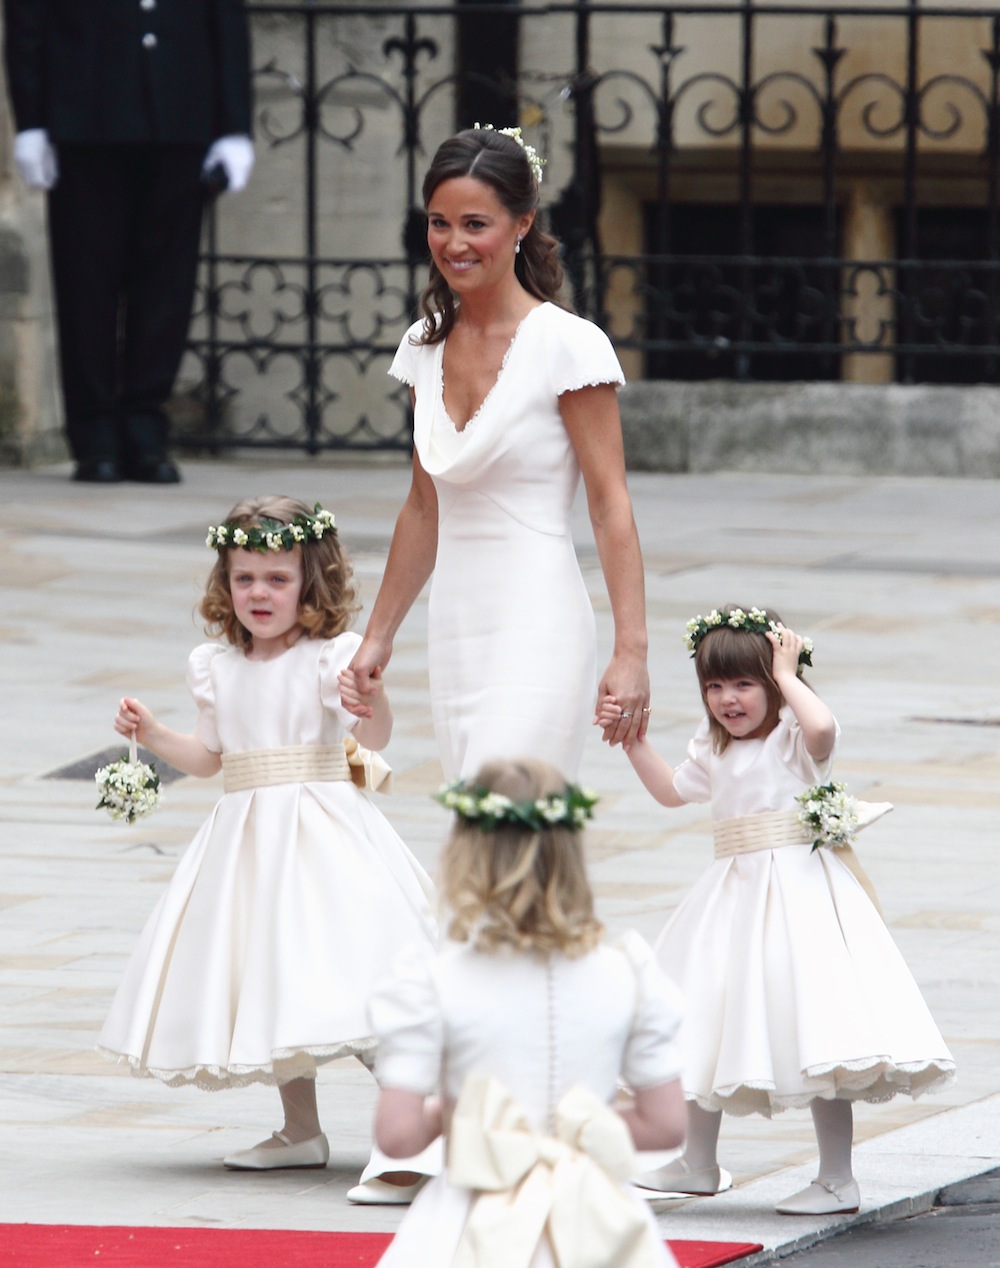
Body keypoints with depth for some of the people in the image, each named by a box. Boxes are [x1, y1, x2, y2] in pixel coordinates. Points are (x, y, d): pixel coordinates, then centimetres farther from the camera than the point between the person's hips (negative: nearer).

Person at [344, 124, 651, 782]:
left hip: (538, 629, -7)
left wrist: (631, 651, -19)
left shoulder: (567, 346, -9)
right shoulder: (426, 346, 10)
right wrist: (378, 637, 21)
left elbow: (611, 506, -12)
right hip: (457, 630, 7)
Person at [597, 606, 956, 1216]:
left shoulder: (793, 737, -10)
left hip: (798, 891, -9)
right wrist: (632, 737, 21)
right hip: (735, 898, 9)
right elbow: (670, 789, 30)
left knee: (817, 1043, -10)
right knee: (704, 1030, 16)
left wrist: (786, 676, -20)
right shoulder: (715, 749, 14)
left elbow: (822, 727, -34)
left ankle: (837, 1182, -4)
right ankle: (698, 1164, 32)